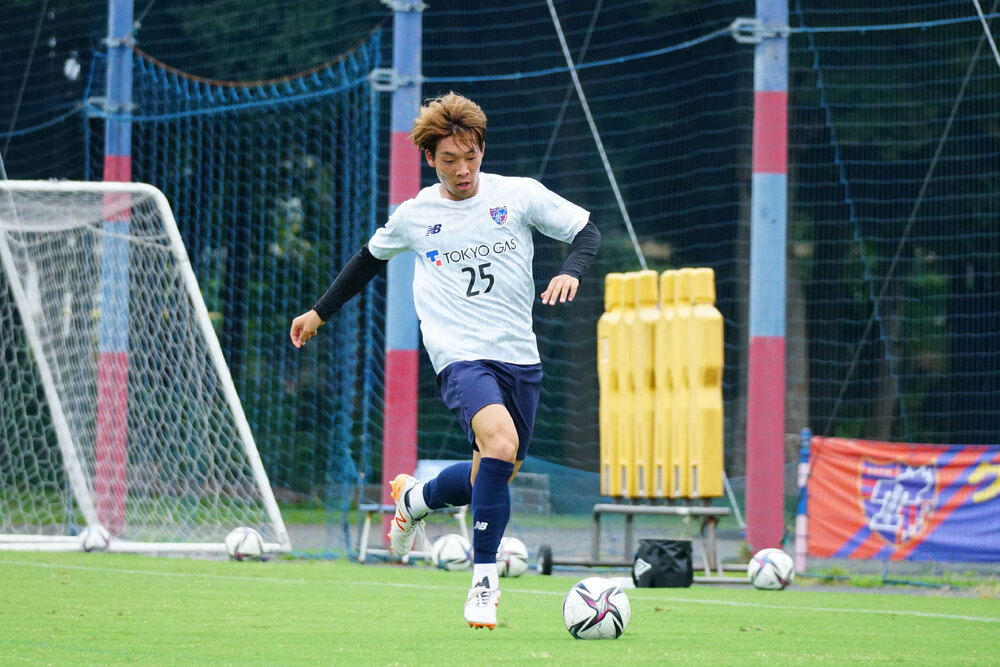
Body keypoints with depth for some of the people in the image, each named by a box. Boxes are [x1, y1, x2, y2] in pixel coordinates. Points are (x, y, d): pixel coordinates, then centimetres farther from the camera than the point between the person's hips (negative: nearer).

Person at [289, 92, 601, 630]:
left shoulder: (519, 195, 1)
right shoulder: (413, 216, 5)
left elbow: (587, 231, 6)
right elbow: (370, 257, 24)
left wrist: (570, 271, -15)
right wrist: (321, 312, 29)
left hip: (521, 357, 3)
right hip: (461, 357, -3)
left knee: (494, 475, 10)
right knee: (500, 441, -29)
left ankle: (414, 499, 44)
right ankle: (484, 580, -21)